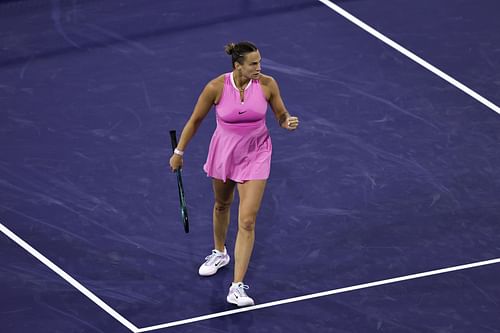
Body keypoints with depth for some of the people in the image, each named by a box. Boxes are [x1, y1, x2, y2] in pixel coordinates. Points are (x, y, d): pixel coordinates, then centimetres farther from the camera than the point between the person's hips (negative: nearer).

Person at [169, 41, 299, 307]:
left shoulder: (267, 84, -17)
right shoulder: (216, 87, -20)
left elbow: (281, 115, -2)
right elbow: (195, 120, -5)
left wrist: (288, 122, -26)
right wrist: (179, 152, 2)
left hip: (255, 156, -1)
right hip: (223, 153, 1)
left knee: (247, 221, -10)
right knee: (222, 205, 26)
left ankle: (237, 287, -8)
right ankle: (219, 253, 56)